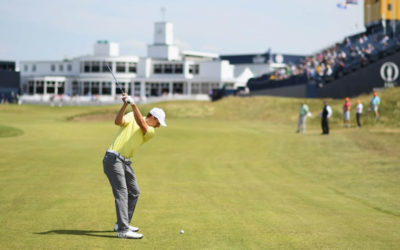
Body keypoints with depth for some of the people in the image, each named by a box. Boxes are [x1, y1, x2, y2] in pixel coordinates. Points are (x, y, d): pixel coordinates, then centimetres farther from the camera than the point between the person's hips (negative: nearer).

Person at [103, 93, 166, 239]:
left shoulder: (151, 132, 8)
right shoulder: (131, 117, 0)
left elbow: (142, 124, -13)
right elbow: (118, 121, -18)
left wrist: (133, 104, -24)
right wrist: (125, 105, -30)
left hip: (126, 162, 7)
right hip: (113, 159, -7)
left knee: (134, 193, 13)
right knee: (122, 193, -15)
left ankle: (122, 224, 27)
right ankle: (123, 230, -20)